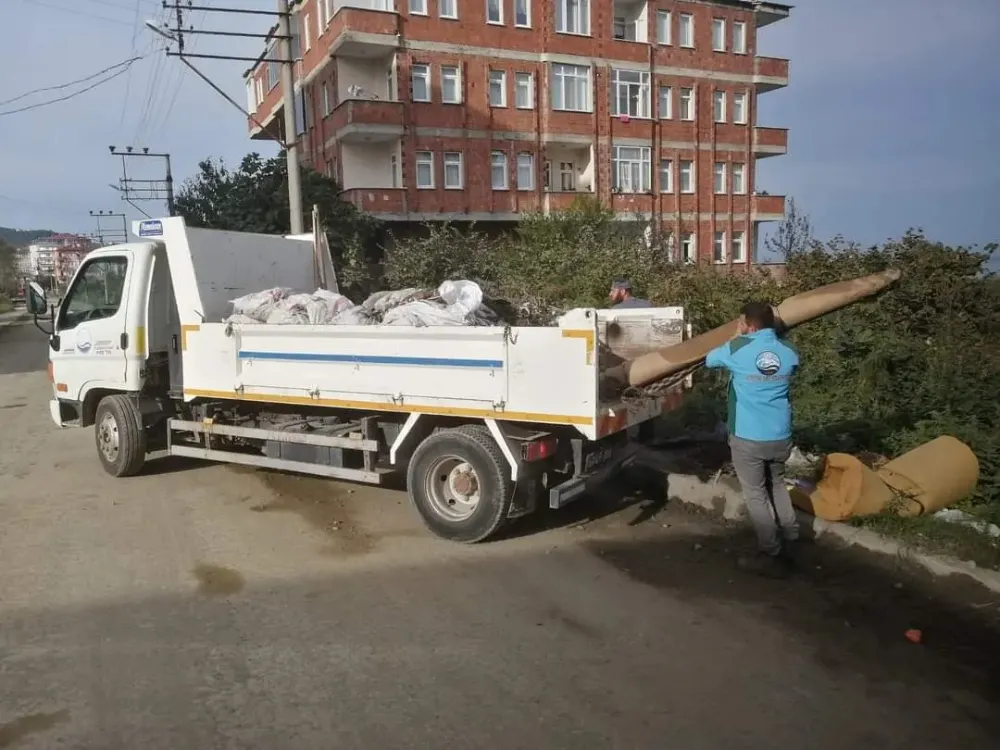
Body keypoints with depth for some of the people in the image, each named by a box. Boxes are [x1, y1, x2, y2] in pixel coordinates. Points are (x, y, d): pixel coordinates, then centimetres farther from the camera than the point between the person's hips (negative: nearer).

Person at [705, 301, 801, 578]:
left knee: (756, 495, 7)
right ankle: (789, 542, 29)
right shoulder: (788, 351, -1)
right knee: (777, 485, 24)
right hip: (780, 437, 5)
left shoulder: (737, 349, -12)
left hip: (748, 438, -4)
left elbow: (710, 360, 7)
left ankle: (773, 556, 9)